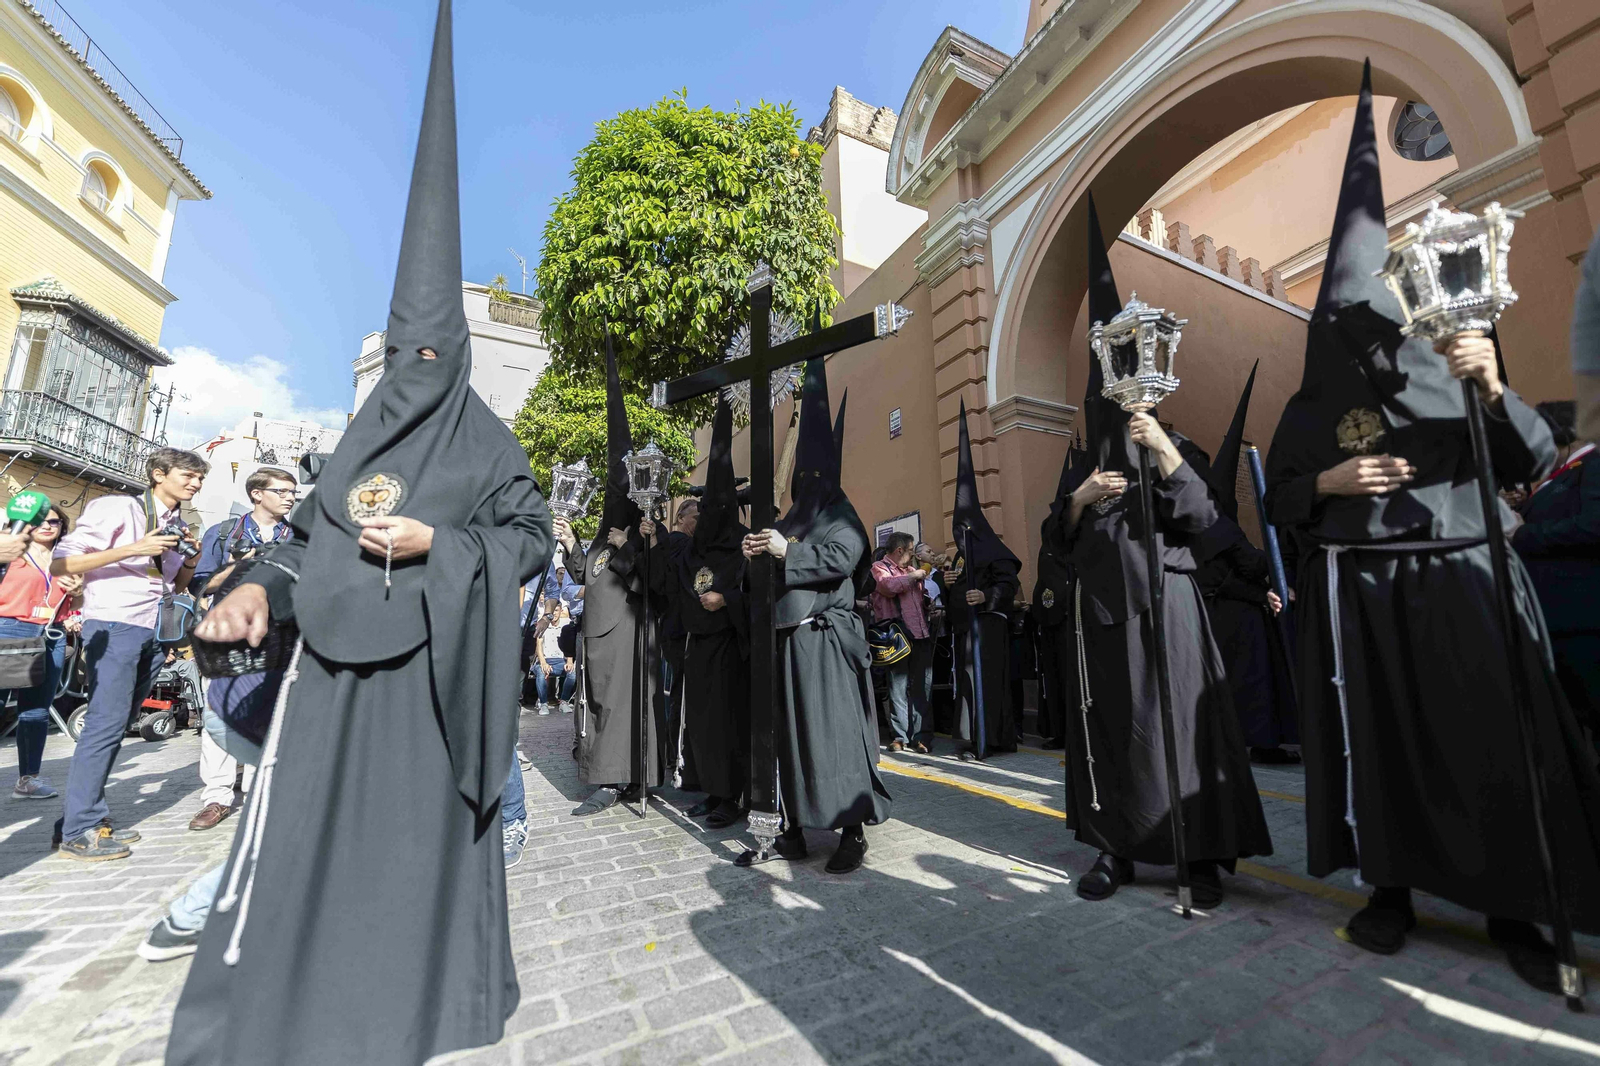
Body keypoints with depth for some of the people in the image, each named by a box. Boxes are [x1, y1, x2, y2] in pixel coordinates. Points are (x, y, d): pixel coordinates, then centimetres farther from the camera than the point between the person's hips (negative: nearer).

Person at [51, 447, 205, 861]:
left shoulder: (177, 527, 17)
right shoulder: (117, 509, -4)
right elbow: (60, 564, -10)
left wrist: (192, 558, 3)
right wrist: (133, 549, -19)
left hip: (154, 633, 7)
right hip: (114, 626, -7)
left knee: (115, 726, 11)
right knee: (106, 723, -10)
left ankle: (83, 814, 19)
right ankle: (78, 831, -3)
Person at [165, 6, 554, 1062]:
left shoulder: (486, 440, 2)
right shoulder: (363, 438, 16)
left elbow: (533, 536, -4)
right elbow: (312, 529, 15)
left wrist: (436, 545, -15)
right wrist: (259, 584, -3)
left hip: (428, 653, -4)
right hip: (336, 644, 5)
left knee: (421, 815, 3)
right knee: (303, 820, 5)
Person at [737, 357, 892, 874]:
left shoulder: (840, 514, 0)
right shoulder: (794, 517, 20)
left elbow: (840, 559, -18)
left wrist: (787, 550, -16)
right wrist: (763, 552, 3)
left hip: (826, 635, -7)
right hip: (792, 635, 7)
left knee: (833, 728, -6)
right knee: (792, 730, 7)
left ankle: (853, 831, 5)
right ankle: (795, 831, 16)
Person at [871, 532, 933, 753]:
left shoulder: (911, 570, 22)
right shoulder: (879, 568, 3)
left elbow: (924, 597, 32)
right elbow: (888, 586, -18)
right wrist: (912, 576, -5)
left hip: (921, 636, 6)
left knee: (922, 688, 5)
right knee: (899, 687, 0)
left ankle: (921, 736, 10)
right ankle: (900, 736, 9)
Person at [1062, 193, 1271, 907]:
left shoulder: (1170, 446, 8)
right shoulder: (1082, 463, 14)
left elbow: (1201, 517, -6)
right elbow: (1059, 539, 8)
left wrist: (1165, 453, -17)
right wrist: (1082, 498, -10)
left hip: (1163, 600, -2)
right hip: (1102, 605, 3)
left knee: (1178, 720, -4)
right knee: (1108, 723, 3)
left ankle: (1201, 856, 9)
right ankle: (1116, 849, 13)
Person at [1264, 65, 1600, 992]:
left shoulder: (1454, 378, 8)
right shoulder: (1312, 409, 6)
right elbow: (1278, 499, 6)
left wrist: (1493, 389, -16)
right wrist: (1330, 481, -14)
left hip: (1462, 585, 1)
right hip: (1359, 595, 0)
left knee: (1494, 737, -1)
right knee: (1376, 738, 2)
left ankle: (1515, 905, 15)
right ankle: (1392, 887, 16)